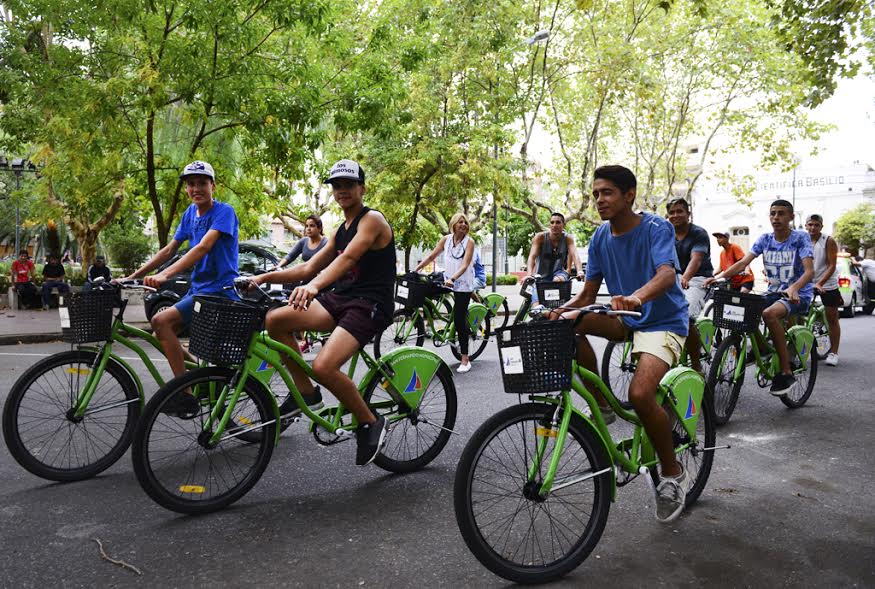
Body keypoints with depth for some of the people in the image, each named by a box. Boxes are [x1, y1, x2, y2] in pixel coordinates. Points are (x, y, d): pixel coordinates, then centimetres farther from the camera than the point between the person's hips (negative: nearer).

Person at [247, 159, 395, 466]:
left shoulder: (372, 219, -7)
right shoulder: (340, 231, 20)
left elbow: (348, 258, -26)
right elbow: (309, 268, 18)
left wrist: (314, 286, -43)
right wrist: (266, 277, 6)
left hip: (370, 305, -8)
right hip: (340, 299, 8)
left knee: (323, 366, -28)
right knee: (275, 320, -10)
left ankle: (371, 423, -5)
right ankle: (305, 391, 4)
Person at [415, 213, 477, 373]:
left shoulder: (469, 242, -8)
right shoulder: (446, 239, 4)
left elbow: (465, 265, -18)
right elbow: (431, 256, 5)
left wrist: (453, 278, -34)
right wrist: (416, 269, -5)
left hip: (463, 285, -5)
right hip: (447, 282, 5)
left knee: (459, 320, -8)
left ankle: (465, 360, -2)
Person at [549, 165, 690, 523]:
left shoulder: (656, 228, -15)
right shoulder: (601, 237, 1)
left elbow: (667, 274, -34)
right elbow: (588, 295, 1)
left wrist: (637, 296, -55)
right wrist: (562, 311, -20)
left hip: (662, 322, -6)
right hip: (627, 320, 6)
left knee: (640, 393, -29)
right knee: (568, 323, -20)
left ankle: (672, 473, -1)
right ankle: (601, 406, -4)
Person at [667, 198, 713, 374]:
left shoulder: (699, 234, -8)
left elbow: (696, 260, -25)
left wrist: (685, 278, -47)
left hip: (698, 279, -5)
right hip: (676, 278, 5)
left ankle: (696, 365, -10)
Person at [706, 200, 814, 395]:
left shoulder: (801, 238, -8)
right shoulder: (765, 239, 5)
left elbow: (809, 271, -20)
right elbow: (743, 262, -7)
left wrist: (793, 288, -41)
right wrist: (720, 276, -25)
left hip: (799, 294, -5)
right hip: (774, 291, 5)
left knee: (769, 314, -35)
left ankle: (786, 372, -24)